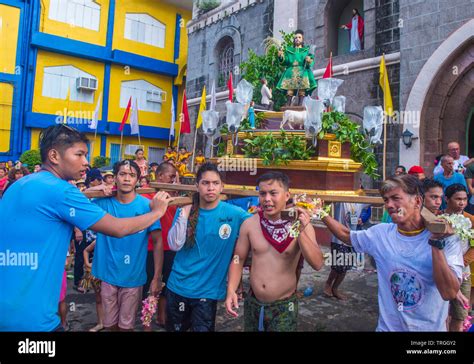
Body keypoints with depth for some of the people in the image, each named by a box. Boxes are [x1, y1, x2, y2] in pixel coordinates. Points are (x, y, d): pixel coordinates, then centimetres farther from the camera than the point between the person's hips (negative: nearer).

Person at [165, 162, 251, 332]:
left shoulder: (234, 214, -11)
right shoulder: (185, 210, -4)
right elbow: (174, 246, -13)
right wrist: (184, 215, -20)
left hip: (208, 291, -2)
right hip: (178, 286, 3)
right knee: (174, 328, 22)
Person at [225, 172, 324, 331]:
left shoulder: (302, 224, -12)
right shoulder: (249, 224, -7)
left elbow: (317, 264, -18)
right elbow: (238, 259, 1)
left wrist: (301, 232, -30)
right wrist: (231, 290, -11)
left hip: (284, 307, -2)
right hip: (252, 304, 3)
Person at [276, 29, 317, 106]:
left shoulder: (306, 50, 15)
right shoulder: (289, 50, 20)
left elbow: (311, 63, 7)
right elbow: (285, 62, 11)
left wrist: (309, 60, -15)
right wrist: (281, 57, -7)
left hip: (302, 73, -1)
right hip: (291, 73, 1)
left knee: (302, 91, -11)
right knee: (289, 91, -9)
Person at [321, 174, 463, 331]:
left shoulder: (447, 239, -16)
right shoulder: (380, 233, -5)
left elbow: (449, 293, -25)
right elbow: (346, 235, 9)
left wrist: (436, 243, -30)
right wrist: (322, 214, -2)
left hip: (429, 327, -3)